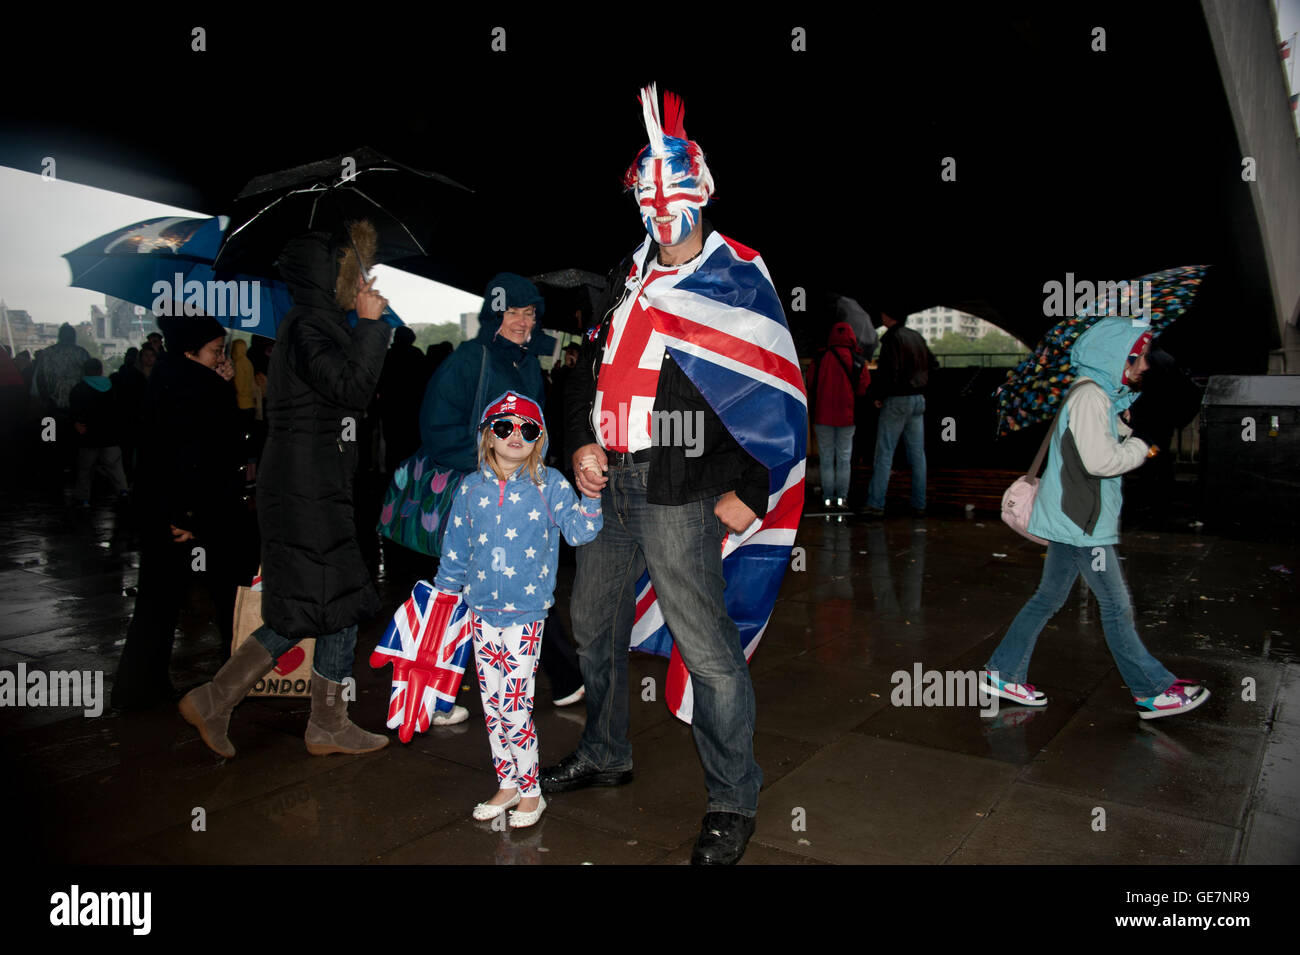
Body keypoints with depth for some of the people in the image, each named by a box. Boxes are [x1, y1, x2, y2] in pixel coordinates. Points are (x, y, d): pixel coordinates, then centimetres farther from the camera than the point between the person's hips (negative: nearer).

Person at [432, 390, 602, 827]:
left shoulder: (549, 484, -3)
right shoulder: (472, 488, 5)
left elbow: (577, 531, -6)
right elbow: (456, 547, 13)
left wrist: (590, 497, -20)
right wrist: (445, 593, 17)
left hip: (526, 611, -4)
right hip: (483, 608, 4)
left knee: (514, 707, -3)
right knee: (492, 705, 12)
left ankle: (530, 791, 16)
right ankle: (507, 784, 29)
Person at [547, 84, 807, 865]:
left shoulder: (736, 280, -5)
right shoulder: (630, 277, 16)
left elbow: (780, 397, -8)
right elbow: (593, 362, 21)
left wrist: (749, 492, -12)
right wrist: (582, 443, 5)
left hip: (680, 494, -7)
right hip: (611, 482, 8)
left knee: (706, 648, -4)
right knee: (594, 621, 18)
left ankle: (734, 801, 16)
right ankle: (606, 755, 40)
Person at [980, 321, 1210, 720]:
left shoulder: (1103, 395, 17)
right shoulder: (1089, 395, -17)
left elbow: (1116, 442, 17)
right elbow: (1100, 460, -24)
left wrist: (1136, 437, -1)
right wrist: (1142, 445, -9)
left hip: (1072, 518, 10)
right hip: (1082, 522, -10)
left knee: (1048, 598, 13)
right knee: (1116, 606, 3)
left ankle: (1003, 672, 19)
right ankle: (1153, 691, 17)